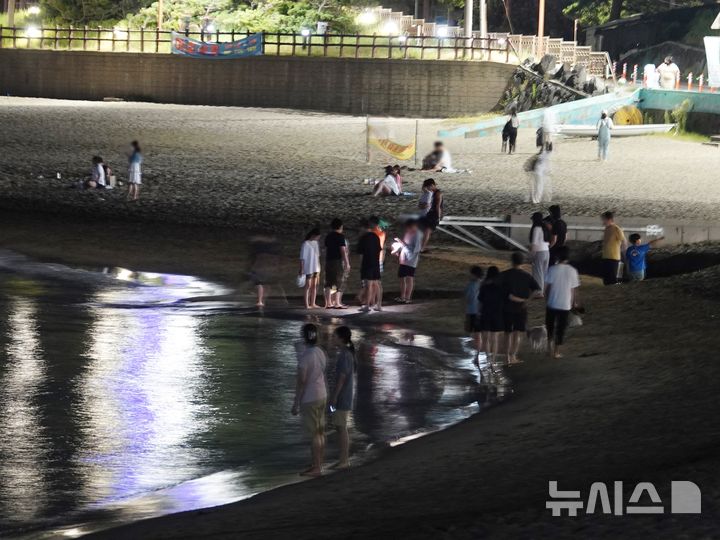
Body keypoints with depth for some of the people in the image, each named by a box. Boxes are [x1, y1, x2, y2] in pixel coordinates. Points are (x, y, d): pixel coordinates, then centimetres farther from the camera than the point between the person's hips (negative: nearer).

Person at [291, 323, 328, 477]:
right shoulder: (321, 353, 5)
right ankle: (318, 465, 20)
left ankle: (316, 468, 0)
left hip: (309, 399, -9)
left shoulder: (305, 356, -21)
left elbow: (301, 381, -21)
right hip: (321, 396, 9)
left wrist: (296, 403, -15)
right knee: (320, 432, 13)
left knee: (314, 434, -4)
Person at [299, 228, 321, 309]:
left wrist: (319, 268, 15)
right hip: (308, 268, -7)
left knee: (314, 285, 9)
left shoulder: (316, 243, 9)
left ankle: (313, 304, 15)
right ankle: (307, 305, -4)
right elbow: (302, 258, -13)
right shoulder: (305, 244, -13)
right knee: (308, 286, -6)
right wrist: (301, 269, -15)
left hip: (315, 268, 7)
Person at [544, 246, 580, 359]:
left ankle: (550, 348, 14)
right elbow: (574, 289, -1)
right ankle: (556, 352, 12)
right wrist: (574, 302, 14)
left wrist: (547, 298, 10)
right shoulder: (572, 271, -6)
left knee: (550, 326, 18)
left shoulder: (553, 269, -10)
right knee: (561, 329, 10)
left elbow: (547, 287, -7)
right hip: (565, 305, 0)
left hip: (552, 304, 0)